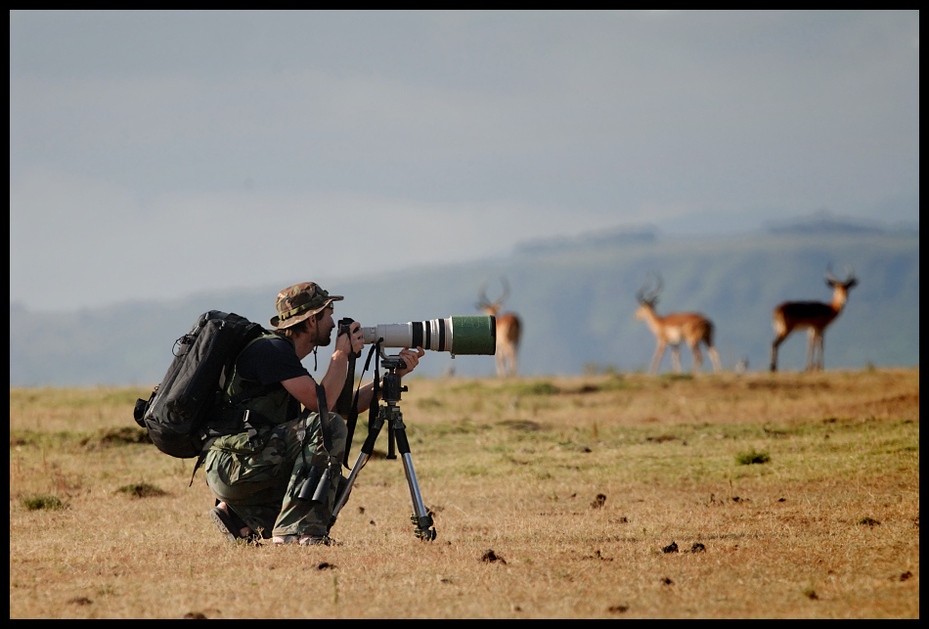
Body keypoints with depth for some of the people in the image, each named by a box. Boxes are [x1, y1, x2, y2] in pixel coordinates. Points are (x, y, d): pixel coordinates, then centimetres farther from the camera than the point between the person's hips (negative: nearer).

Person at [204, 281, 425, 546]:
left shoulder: (284, 354, 20)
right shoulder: (271, 350, -11)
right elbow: (322, 403, -19)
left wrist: (394, 374, 18)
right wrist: (342, 354, -6)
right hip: (233, 466, -10)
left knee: (335, 485, 22)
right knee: (329, 427, -21)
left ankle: (241, 518, 13)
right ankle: (295, 532, -24)